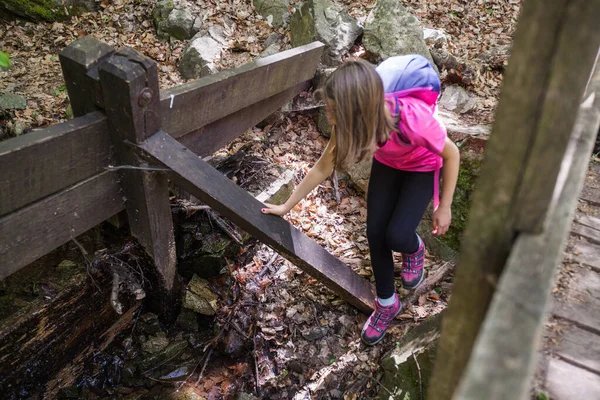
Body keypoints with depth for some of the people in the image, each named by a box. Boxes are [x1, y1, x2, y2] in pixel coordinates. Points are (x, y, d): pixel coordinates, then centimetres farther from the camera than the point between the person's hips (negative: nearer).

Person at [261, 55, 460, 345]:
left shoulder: (414, 119, -42)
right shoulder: (353, 120, -28)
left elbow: (452, 154, -22)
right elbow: (322, 168, -14)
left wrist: (444, 207, -13)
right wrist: (286, 206, -8)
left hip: (423, 167, -3)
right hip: (386, 163, 4)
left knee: (397, 236, -17)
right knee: (375, 232, -3)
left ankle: (415, 249, 23)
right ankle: (386, 303, 21)